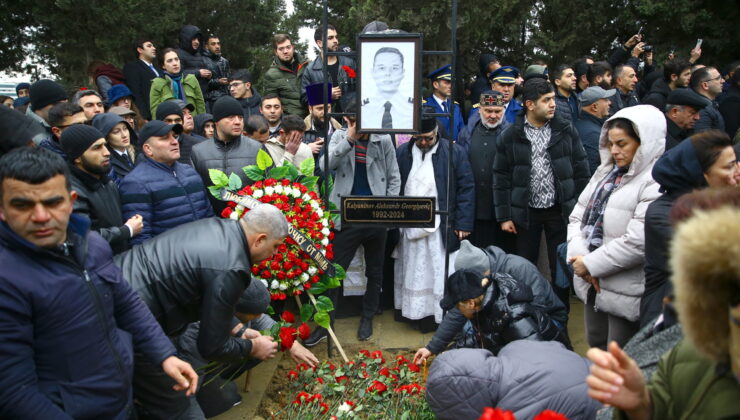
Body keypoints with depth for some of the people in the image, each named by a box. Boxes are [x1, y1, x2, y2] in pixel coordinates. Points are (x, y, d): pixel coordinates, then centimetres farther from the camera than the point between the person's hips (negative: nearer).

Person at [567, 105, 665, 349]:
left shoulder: (656, 184, -17)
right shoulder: (606, 172, 10)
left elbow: (638, 242, -25)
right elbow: (578, 217, 7)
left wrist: (591, 264, -16)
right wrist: (579, 256, -10)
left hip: (626, 293, -7)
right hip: (594, 285, 8)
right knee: (596, 348, 23)